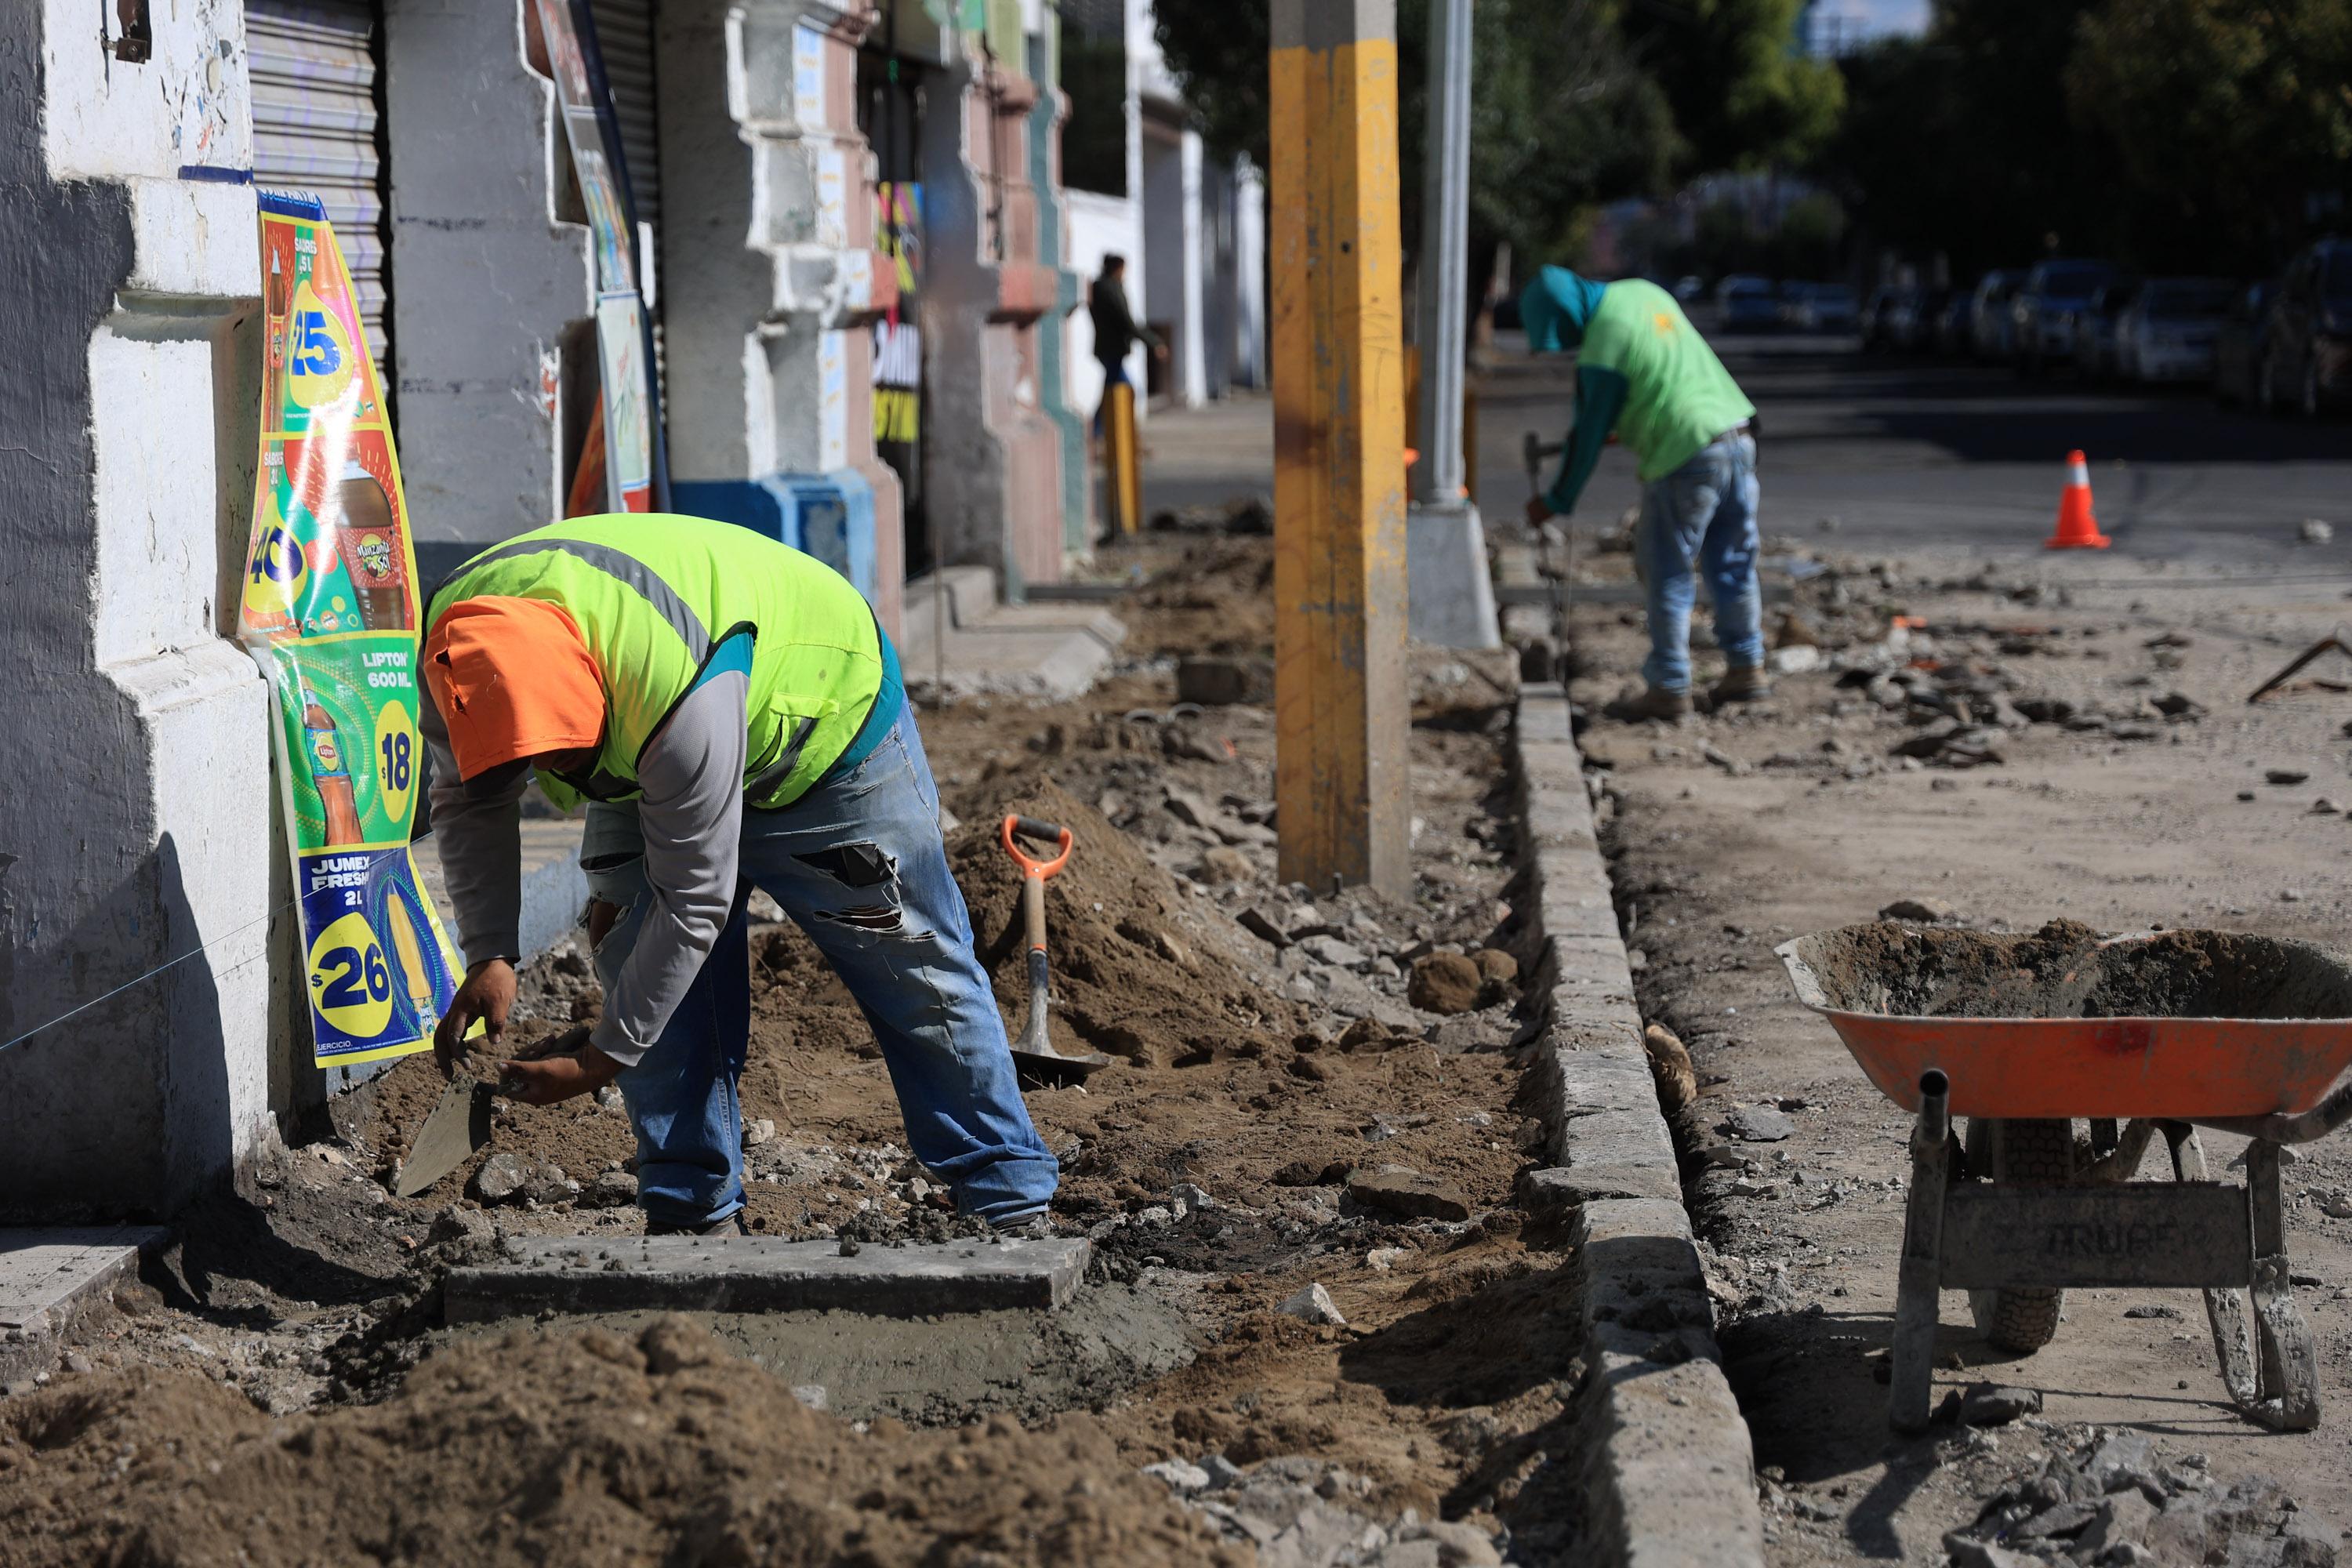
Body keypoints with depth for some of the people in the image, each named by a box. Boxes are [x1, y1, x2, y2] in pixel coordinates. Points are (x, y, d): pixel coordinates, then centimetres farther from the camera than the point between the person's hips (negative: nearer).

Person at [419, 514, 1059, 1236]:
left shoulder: (681, 690, -46)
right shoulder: (455, 661, -26)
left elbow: (695, 902, -37)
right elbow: (469, 804, -6)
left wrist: (599, 1060, -30)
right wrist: (488, 955, -18)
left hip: (829, 718, -6)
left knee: (919, 976, 0)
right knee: (641, 966, -9)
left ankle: (1015, 1207, 10)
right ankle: (690, 1214, 1)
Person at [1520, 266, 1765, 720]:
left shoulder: (1600, 354, -14)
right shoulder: (1642, 292, 9)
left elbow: (1589, 435, -7)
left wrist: (1556, 502, 5)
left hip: (1686, 458, -8)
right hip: (1737, 433, 8)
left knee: (1668, 576, 3)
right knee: (1732, 565, 18)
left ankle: (1670, 687, 7)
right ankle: (1746, 667, 25)